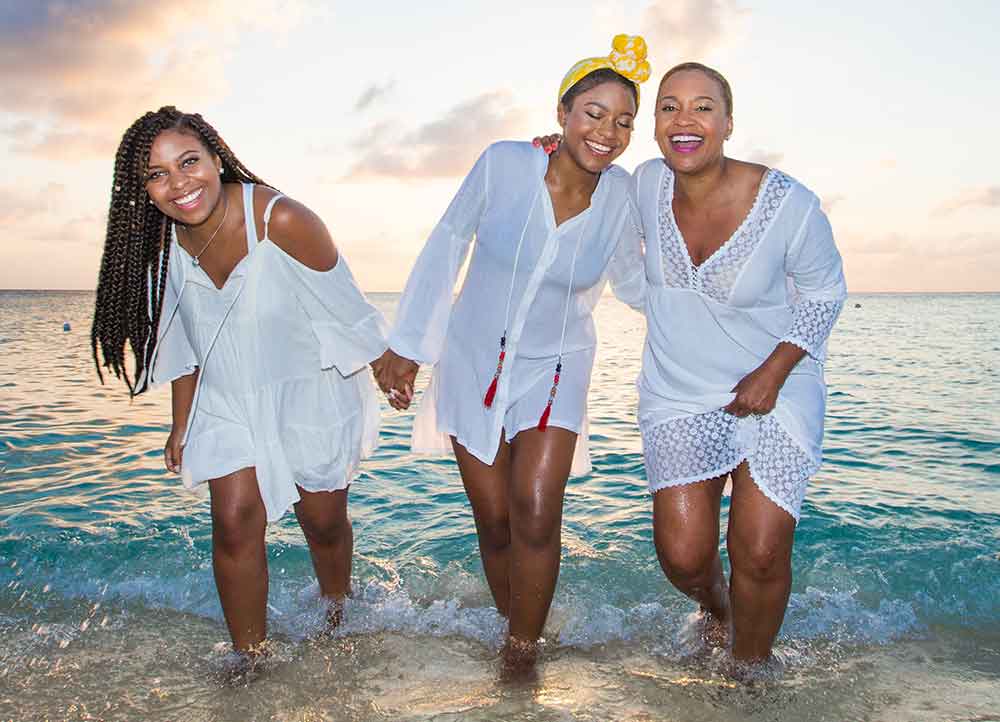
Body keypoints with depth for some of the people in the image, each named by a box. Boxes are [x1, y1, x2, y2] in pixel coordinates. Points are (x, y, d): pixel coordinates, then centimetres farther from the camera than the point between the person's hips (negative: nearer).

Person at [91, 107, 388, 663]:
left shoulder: (282, 220, -27)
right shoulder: (163, 241, -9)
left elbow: (347, 310, -16)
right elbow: (184, 342, 5)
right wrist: (183, 424, 9)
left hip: (310, 393, -3)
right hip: (228, 402, 4)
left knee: (325, 521, 9)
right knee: (235, 523, -5)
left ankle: (339, 625, 38)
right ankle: (249, 661, 12)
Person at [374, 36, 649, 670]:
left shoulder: (619, 195, -8)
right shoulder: (504, 164, -14)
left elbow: (635, 284, 8)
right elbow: (447, 245, -3)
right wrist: (407, 345, -1)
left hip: (554, 371, 0)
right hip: (473, 362, 0)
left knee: (536, 512, -15)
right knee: (493, 520, 6)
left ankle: (524, 650, 7)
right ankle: (511, 627, 29)